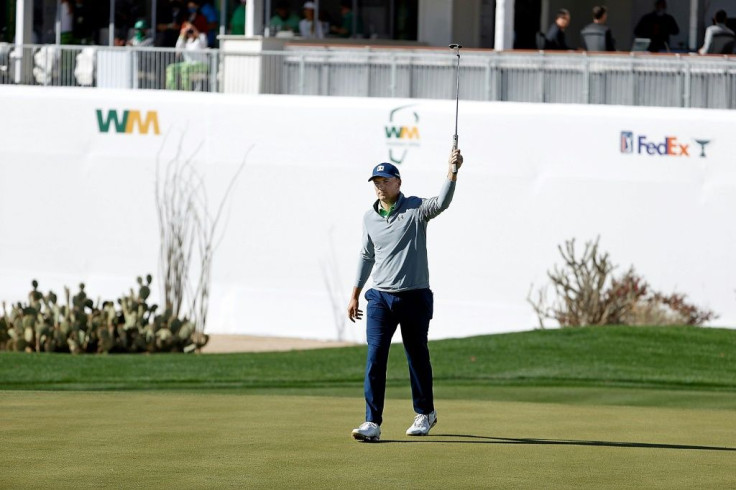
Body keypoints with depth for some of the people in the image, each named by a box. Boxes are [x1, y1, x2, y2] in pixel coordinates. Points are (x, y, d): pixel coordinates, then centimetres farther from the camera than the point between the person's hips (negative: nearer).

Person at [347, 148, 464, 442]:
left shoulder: (416, 209, -5)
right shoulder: (369, 218, 9)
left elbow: (441, 203, -26)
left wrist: (453, 171, -39)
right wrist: (355, 295, 21)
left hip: (415, 297, -3)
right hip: (380, 297, 3)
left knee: (417, 357, 9)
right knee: (375, 357, -9)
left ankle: (425, 413, 29)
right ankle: (372, 423, -12)